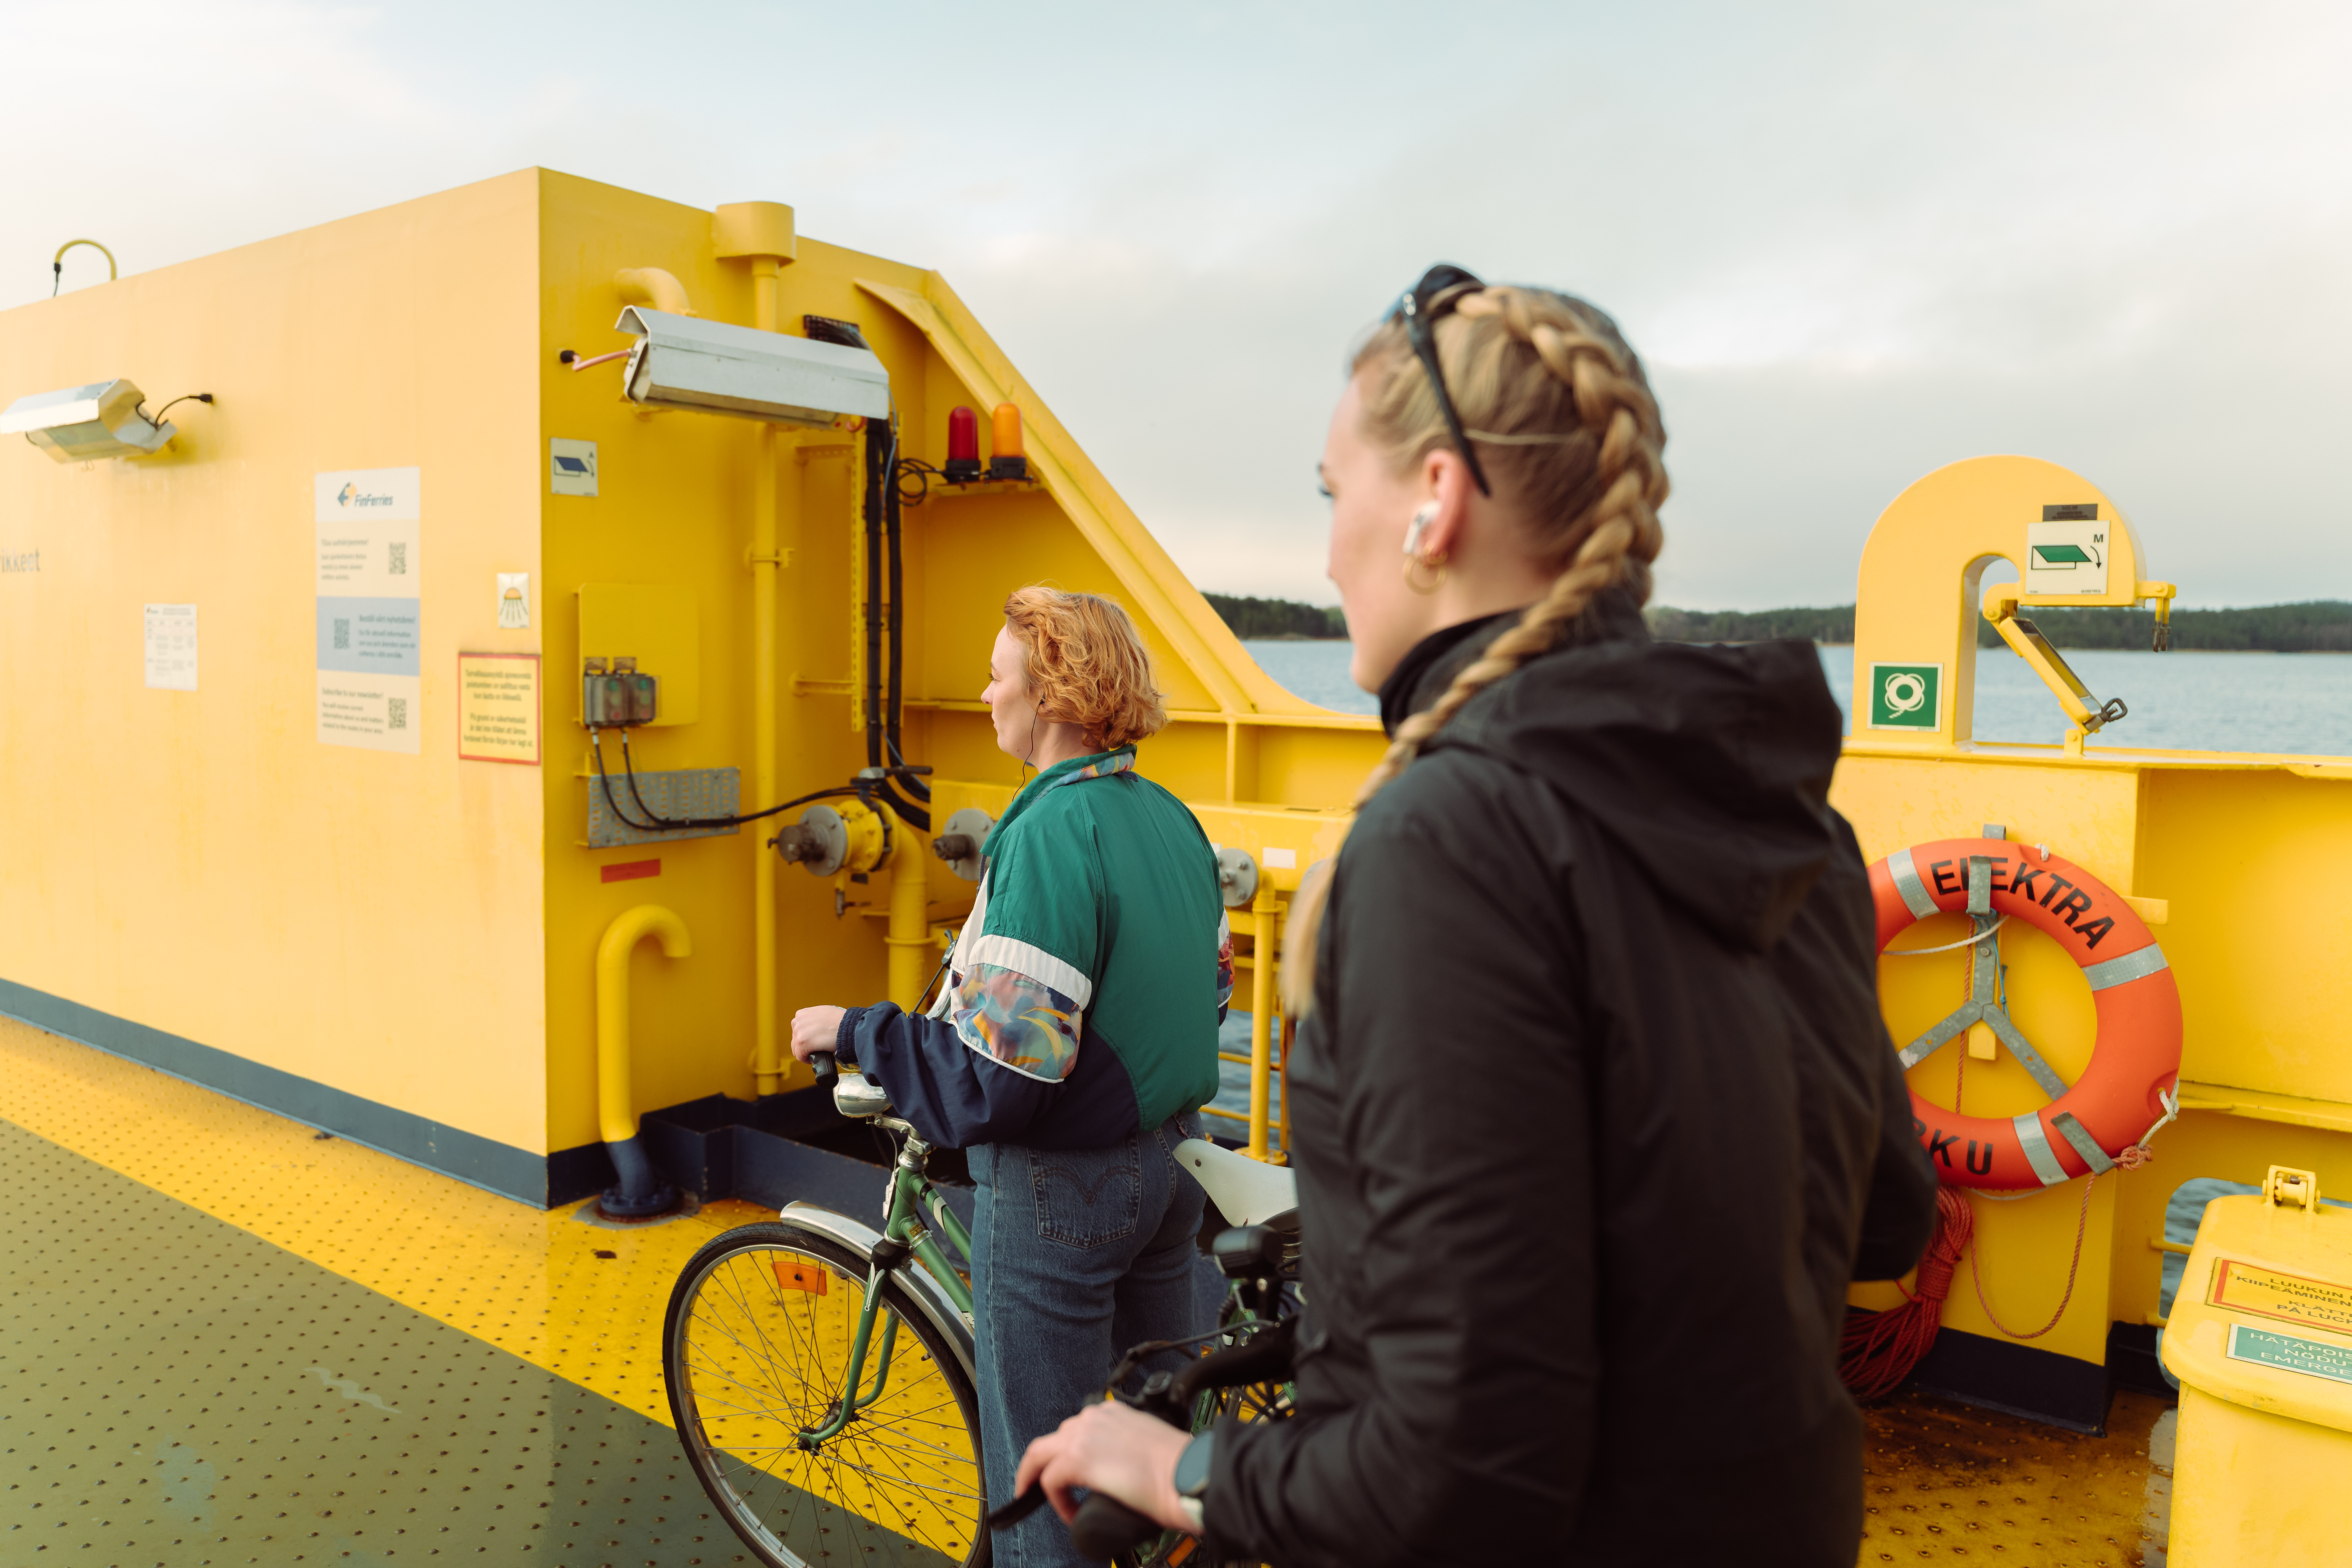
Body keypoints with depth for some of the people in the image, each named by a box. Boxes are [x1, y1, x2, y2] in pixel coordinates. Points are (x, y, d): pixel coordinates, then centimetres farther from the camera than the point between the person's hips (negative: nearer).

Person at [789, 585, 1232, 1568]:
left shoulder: (1050, 833, -24)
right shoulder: (1172, 818, 3)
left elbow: (1000, 1076, -27)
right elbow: (1208, 984, 15)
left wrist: (848, 1032, -15)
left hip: (1061, 1187, -8)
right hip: (1169, 1161, 9)